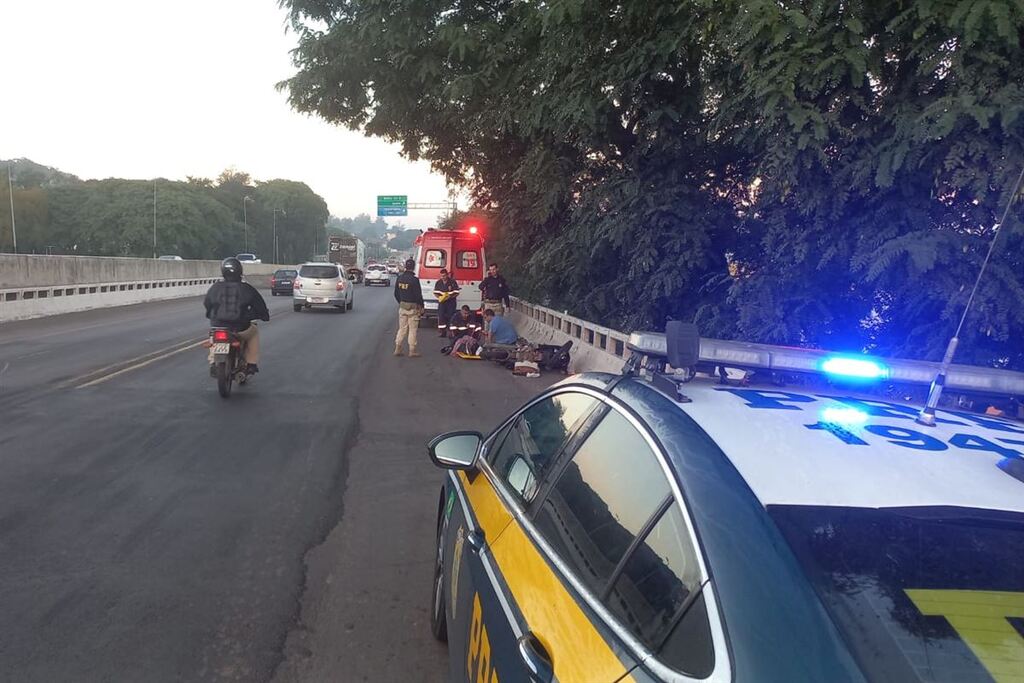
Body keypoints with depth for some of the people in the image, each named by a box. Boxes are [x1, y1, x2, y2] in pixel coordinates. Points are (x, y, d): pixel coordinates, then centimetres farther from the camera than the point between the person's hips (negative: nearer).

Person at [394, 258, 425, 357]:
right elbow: (418, 295, -14)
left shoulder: (399, 278, 4)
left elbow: (396, 294, 12)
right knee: (412, 330, 1)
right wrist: (421, 307, -3)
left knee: (402, 328, 13)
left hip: (402, 306, 6)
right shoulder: (414, 279, -16)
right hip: (413, 307, -6)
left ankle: (397, 349, 13)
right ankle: (412, 351, 4)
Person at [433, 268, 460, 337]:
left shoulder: (453, 282, -5)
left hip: (451, 301, -3)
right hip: (442, 302, 3)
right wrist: (439, 297, -10)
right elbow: (435, 293, 10)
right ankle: (441, 331, 1)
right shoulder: (438, 283, 6)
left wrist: (450, 296, -20)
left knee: (450, 315, -7)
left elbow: (456, 293, -4)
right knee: (441, 316, -4)